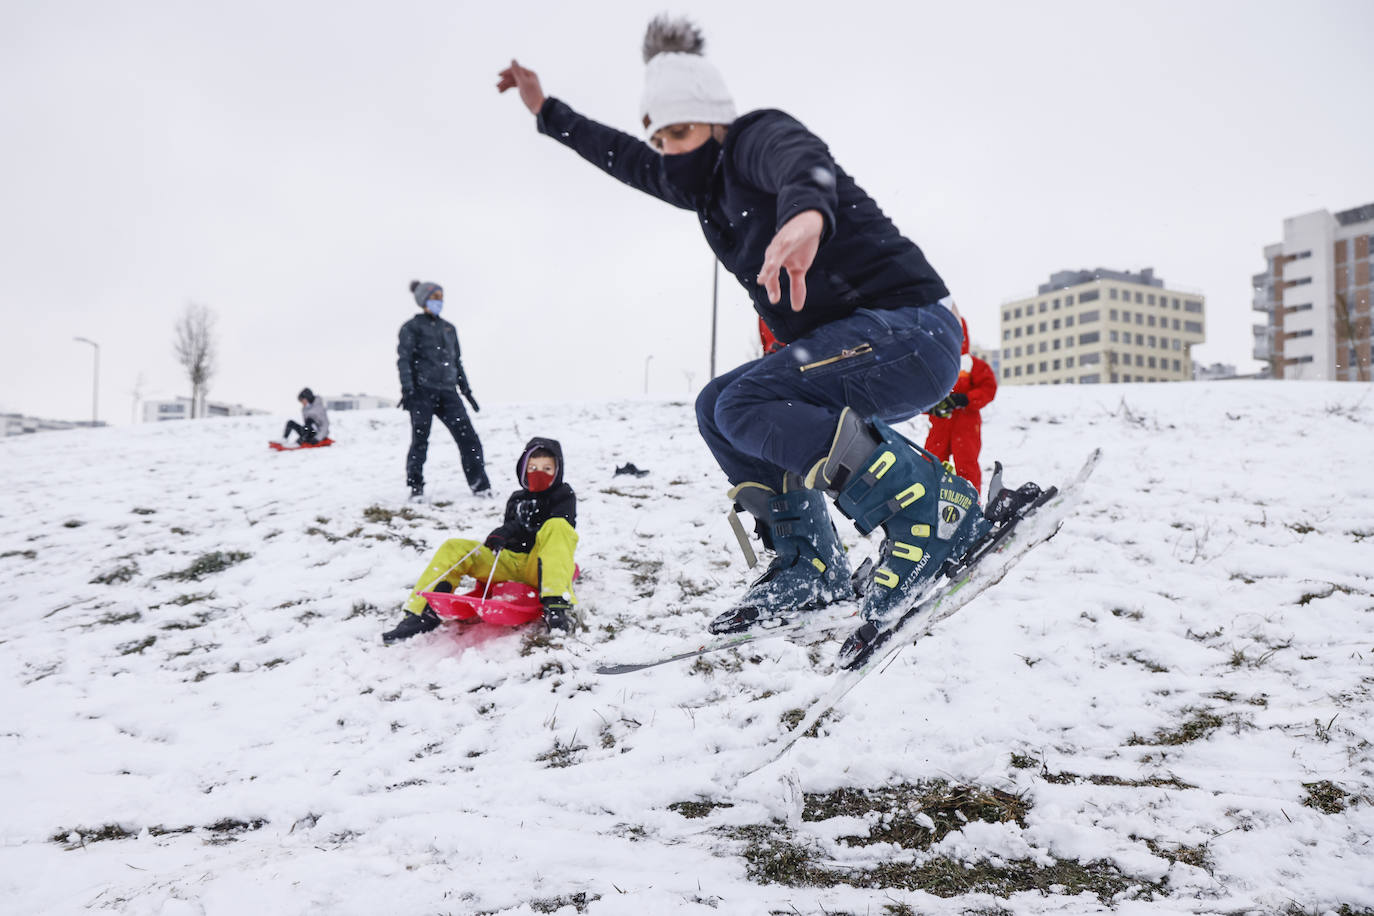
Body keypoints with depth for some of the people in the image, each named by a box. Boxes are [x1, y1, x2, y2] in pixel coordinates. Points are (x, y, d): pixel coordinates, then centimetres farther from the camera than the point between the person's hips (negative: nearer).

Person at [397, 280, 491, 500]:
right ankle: (415, 487, 9)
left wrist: (466, 389, 21)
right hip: (422, 391, -4)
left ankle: (480, 485, -3)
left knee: (468, 437, -6)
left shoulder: (449, 329, 21)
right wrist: (407, 388, -15)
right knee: (420, 440, -4)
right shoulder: (412, 327, 4)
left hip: (447, 392, 4)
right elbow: (404, 359, -3)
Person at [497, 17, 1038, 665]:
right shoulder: (708, 179, 17)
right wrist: (547, 112, 39)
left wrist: (805, 209, -59)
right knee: (716, 409, 9)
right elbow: (626, 159, 35)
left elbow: (800, 159, -35)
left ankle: (935, 511, -19)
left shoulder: (758, 136, -9)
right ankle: (810, 569, 8)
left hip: (911, 331, -10)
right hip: (852, 345, 10)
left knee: (745, 404, -23)